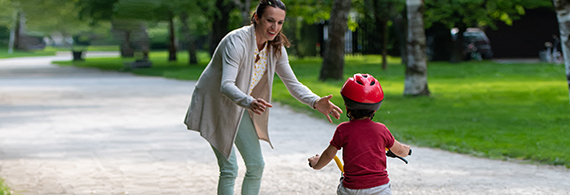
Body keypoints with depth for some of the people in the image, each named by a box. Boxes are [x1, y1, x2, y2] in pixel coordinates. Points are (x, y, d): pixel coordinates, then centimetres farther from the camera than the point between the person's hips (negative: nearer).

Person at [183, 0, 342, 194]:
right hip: (214, 104, -7)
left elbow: (293, 84, -5)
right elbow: (226, 85, -38)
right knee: (229, 169, -13)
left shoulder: (276, 48, -6)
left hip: (239, 107, 7)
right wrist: (249, 102, -57)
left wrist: (315, 102, -25)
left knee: (256, 165, 7)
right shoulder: (237, 41, -29)